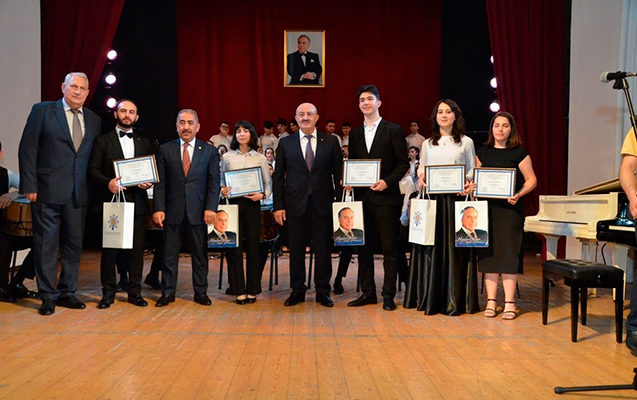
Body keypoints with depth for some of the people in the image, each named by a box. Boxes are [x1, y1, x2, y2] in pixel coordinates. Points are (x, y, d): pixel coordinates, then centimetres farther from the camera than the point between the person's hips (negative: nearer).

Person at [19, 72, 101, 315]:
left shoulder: (93, 120, 11)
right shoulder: (42, 111, 0)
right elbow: (27, 149, -4)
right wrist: (29, 186, -10)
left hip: (79, 194, 4)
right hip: (47, 192, -4)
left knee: (74, 244, 9)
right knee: (46, 245, 2)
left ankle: (67, 293, 21)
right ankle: (48, 296, 12)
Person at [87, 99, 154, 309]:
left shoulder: (144, 143, 16)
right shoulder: (102, 140, 6)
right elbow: (93, 170, -1)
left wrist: (148, 181, -5)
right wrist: (108, 183, -18)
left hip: (137, 203, 2)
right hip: (111, 201, -2)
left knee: (137, 249, 4)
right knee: (109, 249, 2)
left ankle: (135, 292, 13)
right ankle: (108, 293, 12)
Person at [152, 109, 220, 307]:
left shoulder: (209, 151, 4)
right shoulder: (165, 149, 4)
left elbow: (214, 182, 0)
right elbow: (160, 182, 2)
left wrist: (211, 208, -9)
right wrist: (159, 208, -7)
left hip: (198, 211, 0)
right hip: (172, 210, 0)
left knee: (200, 253, 7)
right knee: (169, 254, 6)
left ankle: (200, 292, 17)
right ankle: (168, 292, 16)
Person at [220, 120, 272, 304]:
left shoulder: (260, 158, 7)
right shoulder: (227, 157, 9)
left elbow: (268, 183, 7)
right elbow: (221, 181, 11)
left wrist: (262, 195, -11)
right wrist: (222, 191, -9)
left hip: (252, 204, 0)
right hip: (233, 203, 0)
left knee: (252, 246, 2)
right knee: (234, 247, -1)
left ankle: (252, 290, 12)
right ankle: (239, 290, 8)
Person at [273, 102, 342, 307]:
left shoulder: (330, 142, 5)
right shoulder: (286, 143, 6)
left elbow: (338, 173, 5)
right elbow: (278, 177, 5)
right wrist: (278, 206, -2)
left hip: (323, 203, 0)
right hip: (295, 204, 0)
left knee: (323, 249, 5)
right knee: (296, 249, 7)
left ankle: (323, 291, 17)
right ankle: (297, 290, 20)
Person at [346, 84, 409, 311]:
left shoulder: (393, 130, 0)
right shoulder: (355, 134, 14)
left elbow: (403, 163, -3)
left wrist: (387, 181, -16)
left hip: (386, 198, -5)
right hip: (362, 198, 5)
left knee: (389, 248, 1)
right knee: (364, 248, 9)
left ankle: (388, 295, 9)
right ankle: (367, 293, 19)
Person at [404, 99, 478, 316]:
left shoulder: (466, 142, 8)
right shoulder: (427, 144, 15)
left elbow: (473, 171, 7)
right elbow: (421, 169, 15)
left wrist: (464, 180, -13)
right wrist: (421, 178, -7)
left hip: (456, 199, -2)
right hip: (431, 199, 2)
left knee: (454, 248, -2)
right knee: (431, 247, 2)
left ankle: (454, 300, 6)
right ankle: (430, 298, 11)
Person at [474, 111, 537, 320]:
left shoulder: (519, 153, 1)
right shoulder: (483, 153, 11)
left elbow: (531, 180, 1)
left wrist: (518, 195, -16)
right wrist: (472, 188, -7)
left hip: (510, 207, -3)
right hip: (487, 207, 3)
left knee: (508, 252, -4)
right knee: (488, 252, 3)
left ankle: (509, 302, 3)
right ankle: (491, 301, 10)